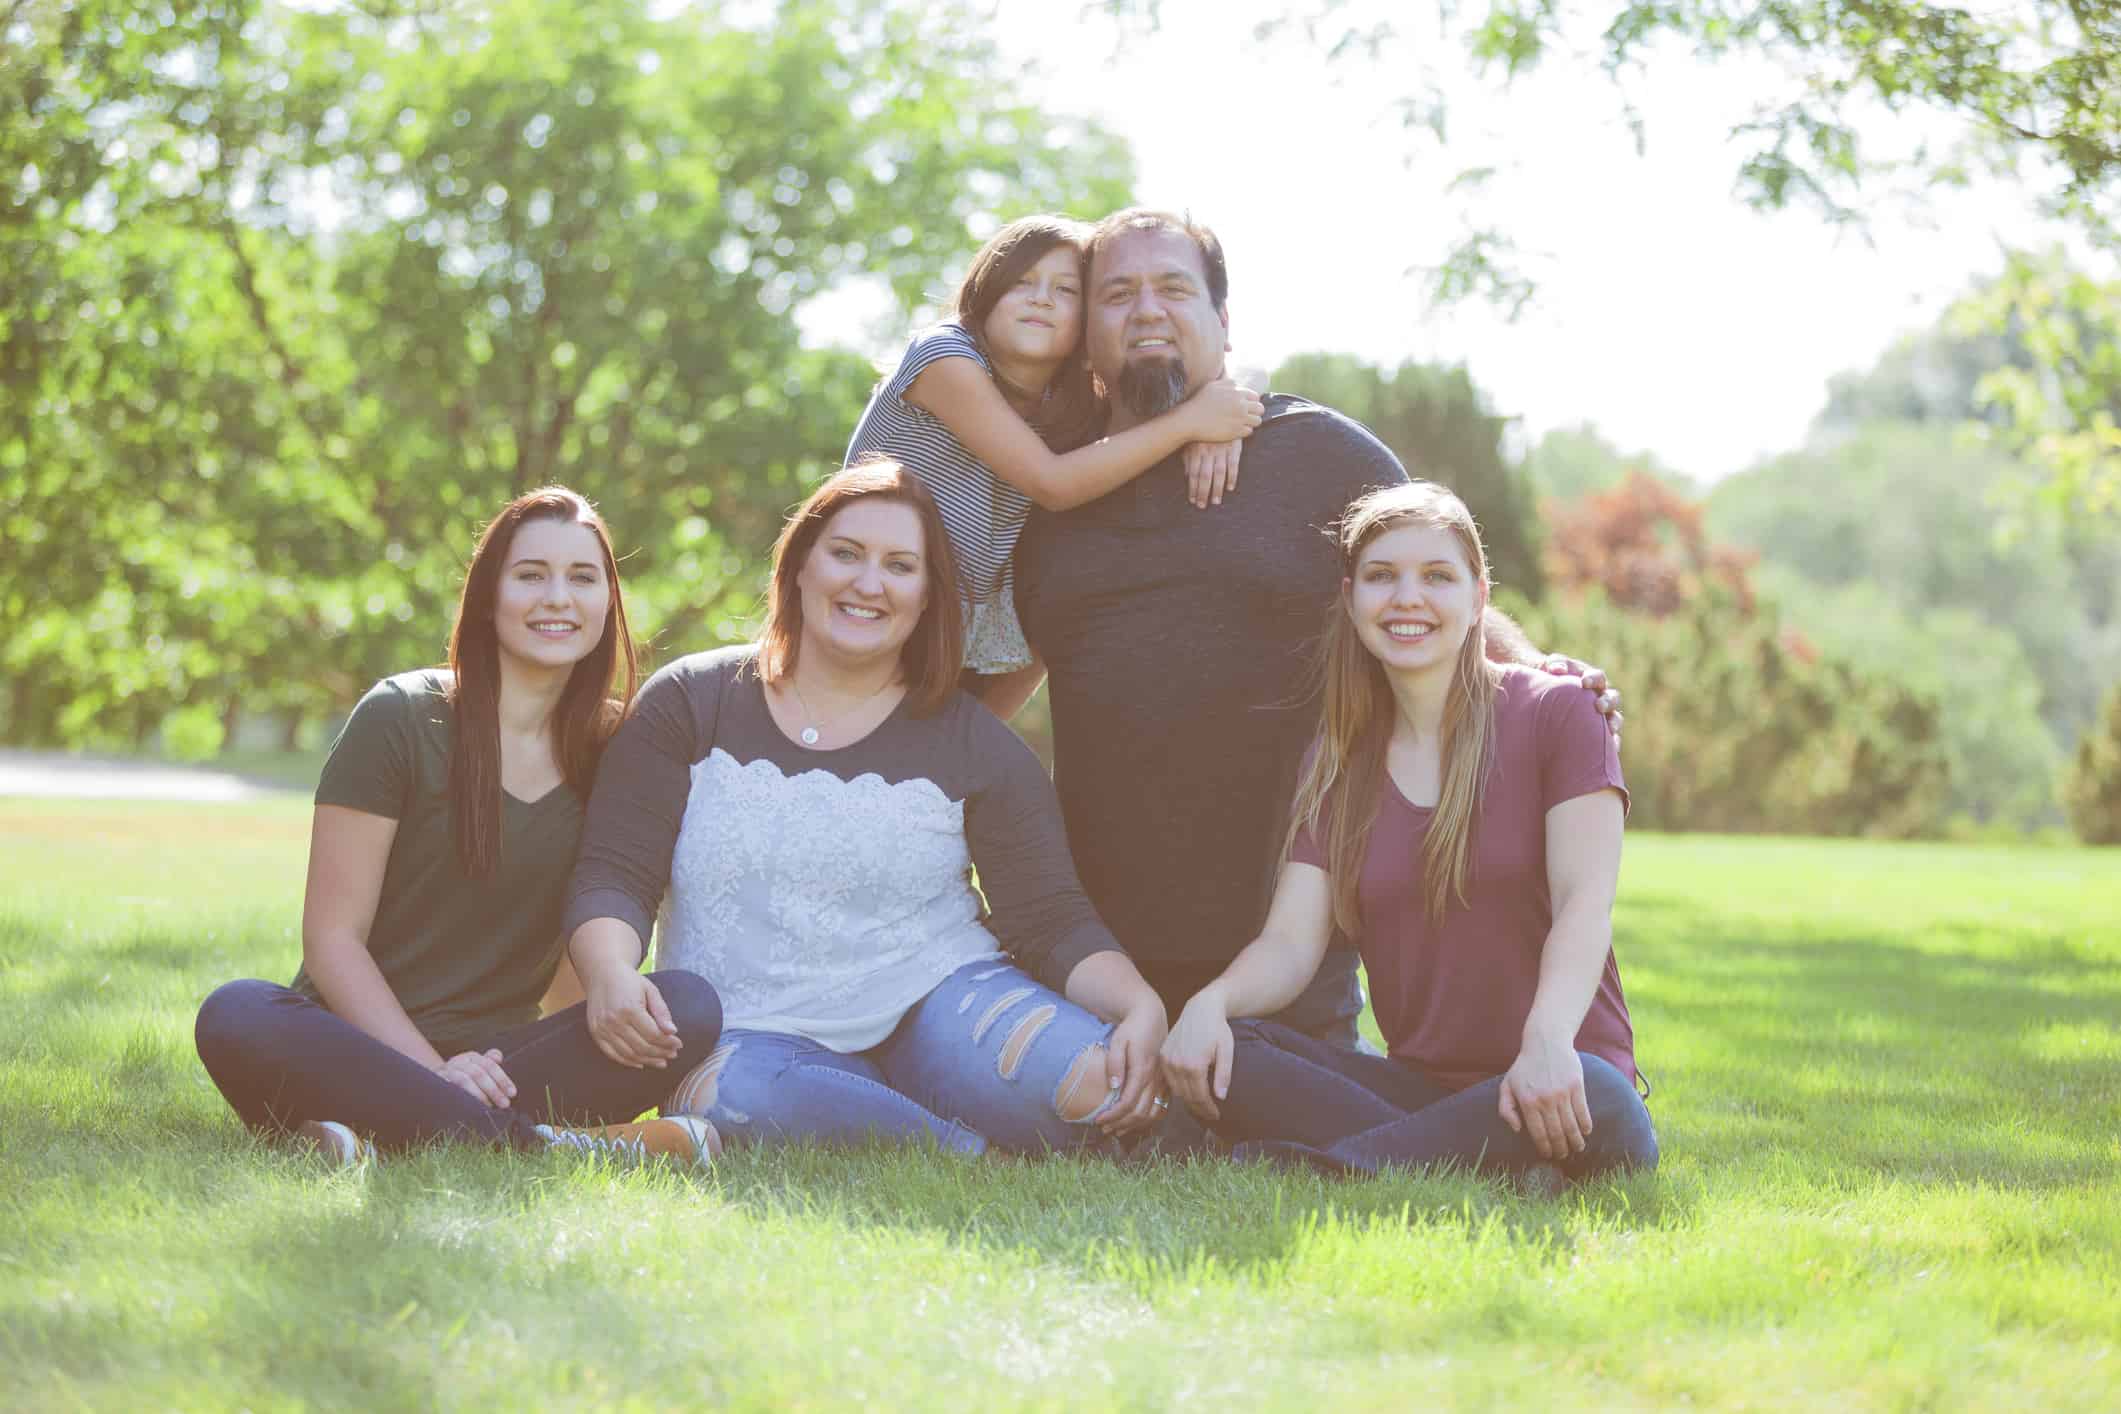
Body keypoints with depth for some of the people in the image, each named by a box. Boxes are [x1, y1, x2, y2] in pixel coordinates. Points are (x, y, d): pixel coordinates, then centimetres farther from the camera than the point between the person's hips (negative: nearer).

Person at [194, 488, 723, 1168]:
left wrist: (615, 986, -14)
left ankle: (388, 1136, -32)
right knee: (237, 1017, -35)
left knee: (691, 1007, -22)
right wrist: (433, 1071, -19)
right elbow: (332, 938, -6)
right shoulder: (400, 719, -3)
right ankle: (554, 1146, -42)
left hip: (490, 1064, 3)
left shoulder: (614, 748, 9)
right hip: (366, 1050, -2)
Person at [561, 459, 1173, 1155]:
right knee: (734, 1094, -39)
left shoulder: (976, 746, 6)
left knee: (1091, 1081, -32)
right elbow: (614, 876, 0)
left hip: (937, 999, 0)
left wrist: (1141, 1007, -21)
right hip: (758, 1033, 0)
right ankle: (989, 1160, -23)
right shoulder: (689, 704, 5)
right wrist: (612, 982, -23)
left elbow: (1054, 919, 0)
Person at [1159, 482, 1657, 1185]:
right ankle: (1493, 1177, -31)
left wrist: (1548, 1041, -33)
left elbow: (1585, 902, -13)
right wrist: (1209, 1002, -23)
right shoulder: (1335, 762, 12)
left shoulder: (1556, 714, 0)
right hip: (1413, 1085, 4)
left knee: (1598, 1103, -39)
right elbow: (1290, 942, 1)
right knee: (1221, 1054, -22)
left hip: (1546, 1088, -3)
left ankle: (1306, 1167, -34)